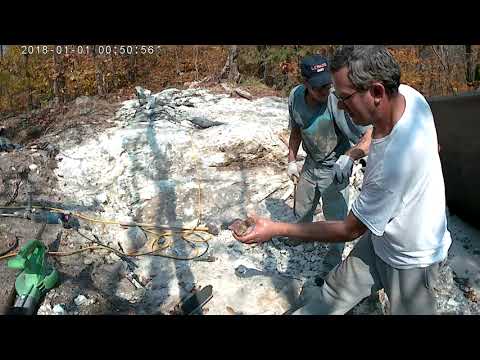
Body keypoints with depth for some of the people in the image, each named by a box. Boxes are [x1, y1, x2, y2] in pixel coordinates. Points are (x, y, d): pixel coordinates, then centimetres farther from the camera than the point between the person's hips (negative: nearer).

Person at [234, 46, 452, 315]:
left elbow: (349, 231, -25)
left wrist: (276, 230, -21)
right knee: (334, 293, 16)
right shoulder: (407, 93, -17)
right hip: (381, 237, 7)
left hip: (411, 261, -7)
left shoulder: (392, 166, -41)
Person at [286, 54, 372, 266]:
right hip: (311, 164, 5)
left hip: (335, 169, -5)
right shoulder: (295, 97, -15)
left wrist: (348, 157, -53)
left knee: (336, 217, 8)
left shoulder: (338, 103, -34)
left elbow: (370, 137, -38)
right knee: (301, 209, 24)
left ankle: (336, 251, 38)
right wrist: (292, 161, 3)